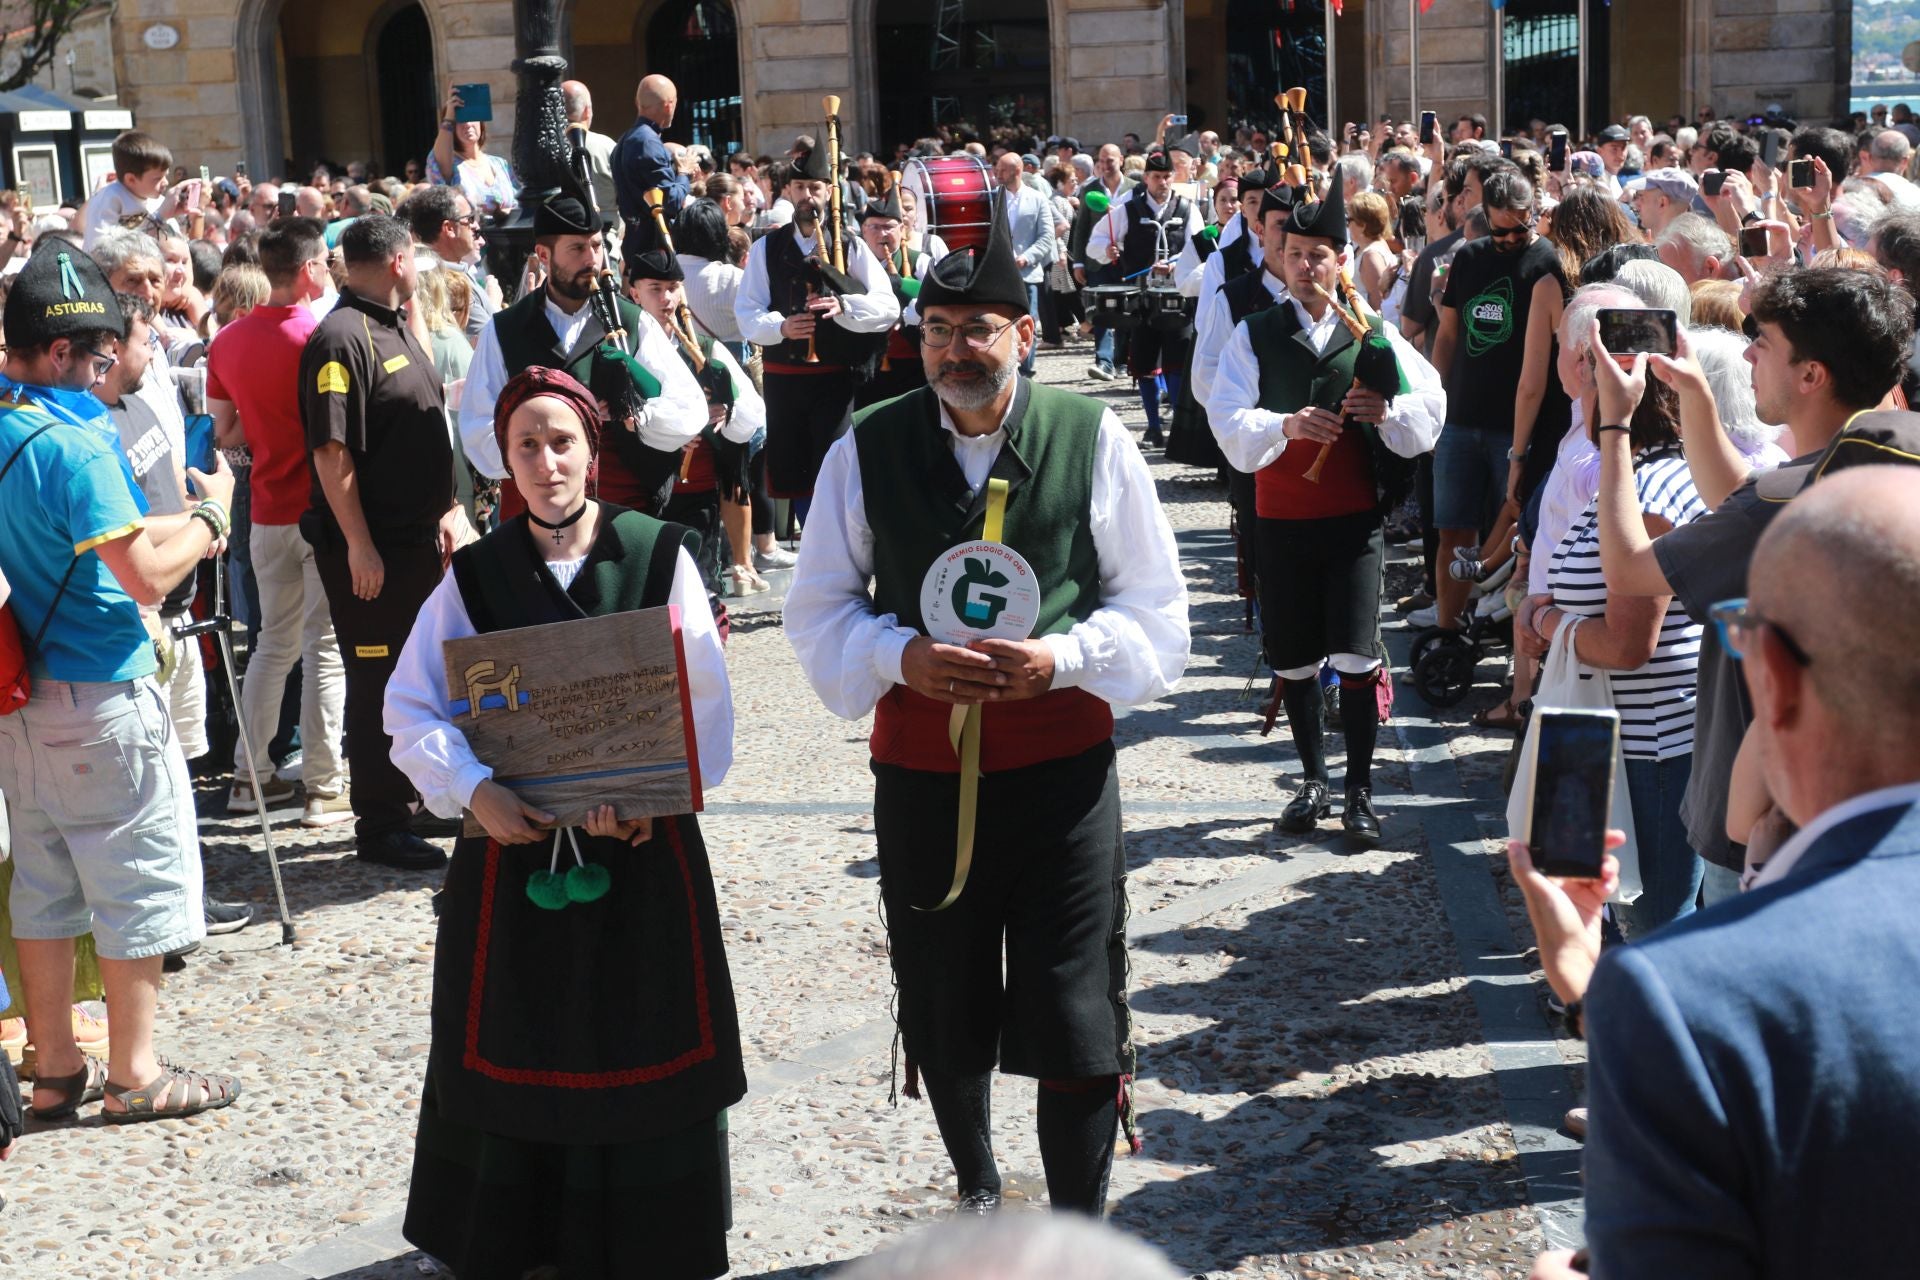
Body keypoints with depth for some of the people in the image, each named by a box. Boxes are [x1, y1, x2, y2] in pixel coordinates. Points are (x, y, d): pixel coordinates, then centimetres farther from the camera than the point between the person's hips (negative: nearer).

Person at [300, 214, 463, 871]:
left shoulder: (398, 327, 14)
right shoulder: (341, 338, -16)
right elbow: (331, 451, -20)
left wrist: (444, 510, 19)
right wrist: (358, 545, -22)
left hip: (419, 537, 9)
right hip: (371, 546, -9)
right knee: (378, 683, -2)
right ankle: (379, 826, 7)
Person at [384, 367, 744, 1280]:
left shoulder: (660, 554, -2)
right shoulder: (474, 574, 2)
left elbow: (705, 702, -5)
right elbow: (412, 710, 0)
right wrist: (473, 790, -17)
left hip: (646, 853, -1)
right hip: (515, 848, 1)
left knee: (641, 1053, 7)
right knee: (516, 1057, 9)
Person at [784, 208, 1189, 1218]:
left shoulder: (1094, 440, -3)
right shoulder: (868, 449, 0)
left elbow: (1155, 611, 1)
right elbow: (817, 610, 4)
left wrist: (1060, 658, -16)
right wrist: (904, 657, -14)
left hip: (1061, 770, -2)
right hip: (920, 776, 2)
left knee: (1075, 1023, 0)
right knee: (944, 1020, 16)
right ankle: (975, 1184, 44)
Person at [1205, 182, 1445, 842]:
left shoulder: (1374, 332, 6)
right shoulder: (1254, 334, 4)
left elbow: (1432, 404, 0)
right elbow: (1229, 418, -9)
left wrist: (1388, 410, -21)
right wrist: (1285, 425, -28)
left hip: (1354, 520, -1)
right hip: (1281, 520, 1)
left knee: (1356, 654, -8)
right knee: (1292, 657, 8)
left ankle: (1360, 789, 4)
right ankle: (1313, 780, 24)